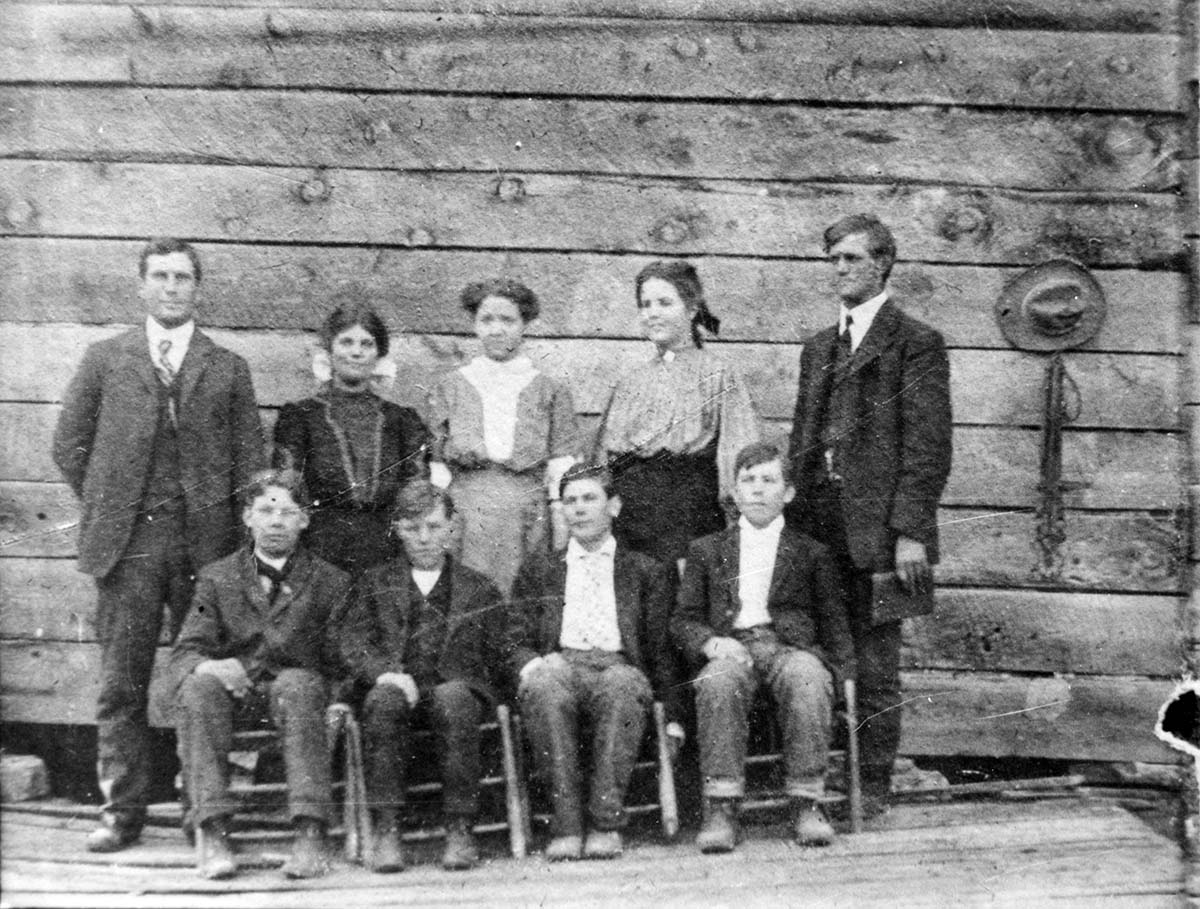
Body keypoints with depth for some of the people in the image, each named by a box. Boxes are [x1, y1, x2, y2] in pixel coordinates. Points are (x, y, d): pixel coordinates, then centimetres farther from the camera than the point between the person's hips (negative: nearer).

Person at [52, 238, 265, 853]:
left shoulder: (228, 369, 10)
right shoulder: (105, 359, 11)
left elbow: (250, 457, 9)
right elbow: (70, 441, 12)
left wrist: (229, 523, 1)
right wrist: (104, 505, 6)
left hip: (206, 541, 0)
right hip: (127, 542, 0)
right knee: (121, 683, 2)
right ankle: (122, 812, 12)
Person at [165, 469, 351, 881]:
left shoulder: (331, 582, 12)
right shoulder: (217, 578, 14)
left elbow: (341, 664, 8)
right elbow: (181, 657, 4)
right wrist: (207, 665, -20)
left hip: (298, 689, -1)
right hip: (233, 693, 2)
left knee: (296, 684, -35)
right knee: (198, 685, -30)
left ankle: (310, 834, -38)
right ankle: (212, 832, -32)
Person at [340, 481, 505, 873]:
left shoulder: (479, 588, 22)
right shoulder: (375, 583, 23)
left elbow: (492, 656, 15)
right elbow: (353, 643, 9)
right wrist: (386, 673, -11)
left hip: (456, 686, 0)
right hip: (396, 685, 1)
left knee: (454, 698, -35)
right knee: (384, 700, -34)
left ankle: (460, 831, -32)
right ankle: (386, 831, -32)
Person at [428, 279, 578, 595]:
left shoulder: (550, 391, 8)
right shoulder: (449, 388, 10)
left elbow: (561, 471, 4)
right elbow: (435, 469, 9)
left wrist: (563, 545, -3)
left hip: (528, 521, 0)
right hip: (463, 519, 0)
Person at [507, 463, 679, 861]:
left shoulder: (647, 571, 22)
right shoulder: (538, 569, 25)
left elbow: (662, 648, 16)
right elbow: (516, 641, 17)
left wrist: (672, 716, 4)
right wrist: (533, 664, -8)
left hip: (618, 667, -1)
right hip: (557, 664, 1)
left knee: (622, 685, -37)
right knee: (544, 687, -36)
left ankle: (606, 823, -35)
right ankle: (566, 825, -33)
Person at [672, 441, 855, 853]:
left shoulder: (812, 553, 22)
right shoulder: (706, 550, 23)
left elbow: (834, 624, 16)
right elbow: (683, 620, 15)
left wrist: (844, 676, -3)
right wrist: (710, 642, -8)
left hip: (792, 647, 0)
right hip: (730, 648, 0)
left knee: (808, 678, -36)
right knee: (718, 680, -36)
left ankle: (807, 805, -31)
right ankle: (721, 808, -36)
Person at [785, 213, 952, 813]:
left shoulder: (916, 343, -1)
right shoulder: (818, 348, 20)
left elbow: (928, 445, -8)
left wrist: (910, 532, -15)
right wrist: (791, 515, 11)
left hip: (877, 530, -6)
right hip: (816, 527, 6)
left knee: (874, 665, 1)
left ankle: (872, 786, 13)